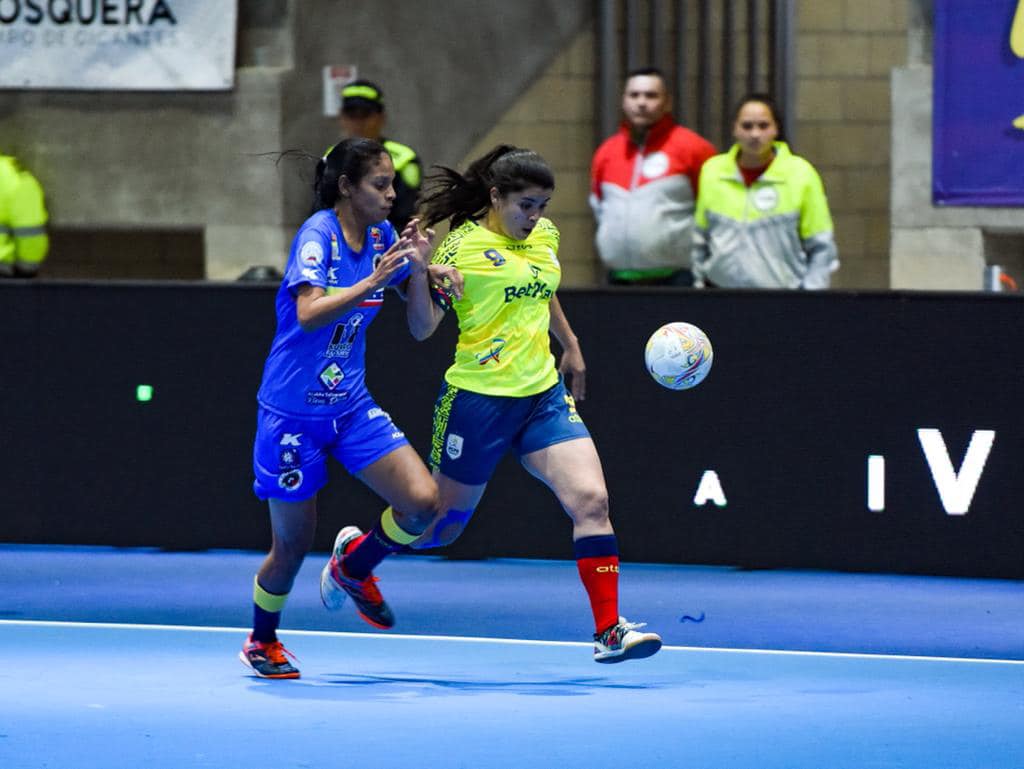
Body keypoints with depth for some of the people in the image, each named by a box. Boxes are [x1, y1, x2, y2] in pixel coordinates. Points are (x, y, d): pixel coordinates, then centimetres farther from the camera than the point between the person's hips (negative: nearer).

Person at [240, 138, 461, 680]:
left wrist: (418, 269, -12)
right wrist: (374, 280, -35)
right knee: (293, 546, 5)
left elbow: (420, 327, 4)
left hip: (352, 406, 6)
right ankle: (261, 641, 32)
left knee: (423, 502, -12)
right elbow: (309, 313, -32)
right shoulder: (318, 234, -17)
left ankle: (355, 566, 18)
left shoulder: (384, 236, 1)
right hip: (293, 410, -6)